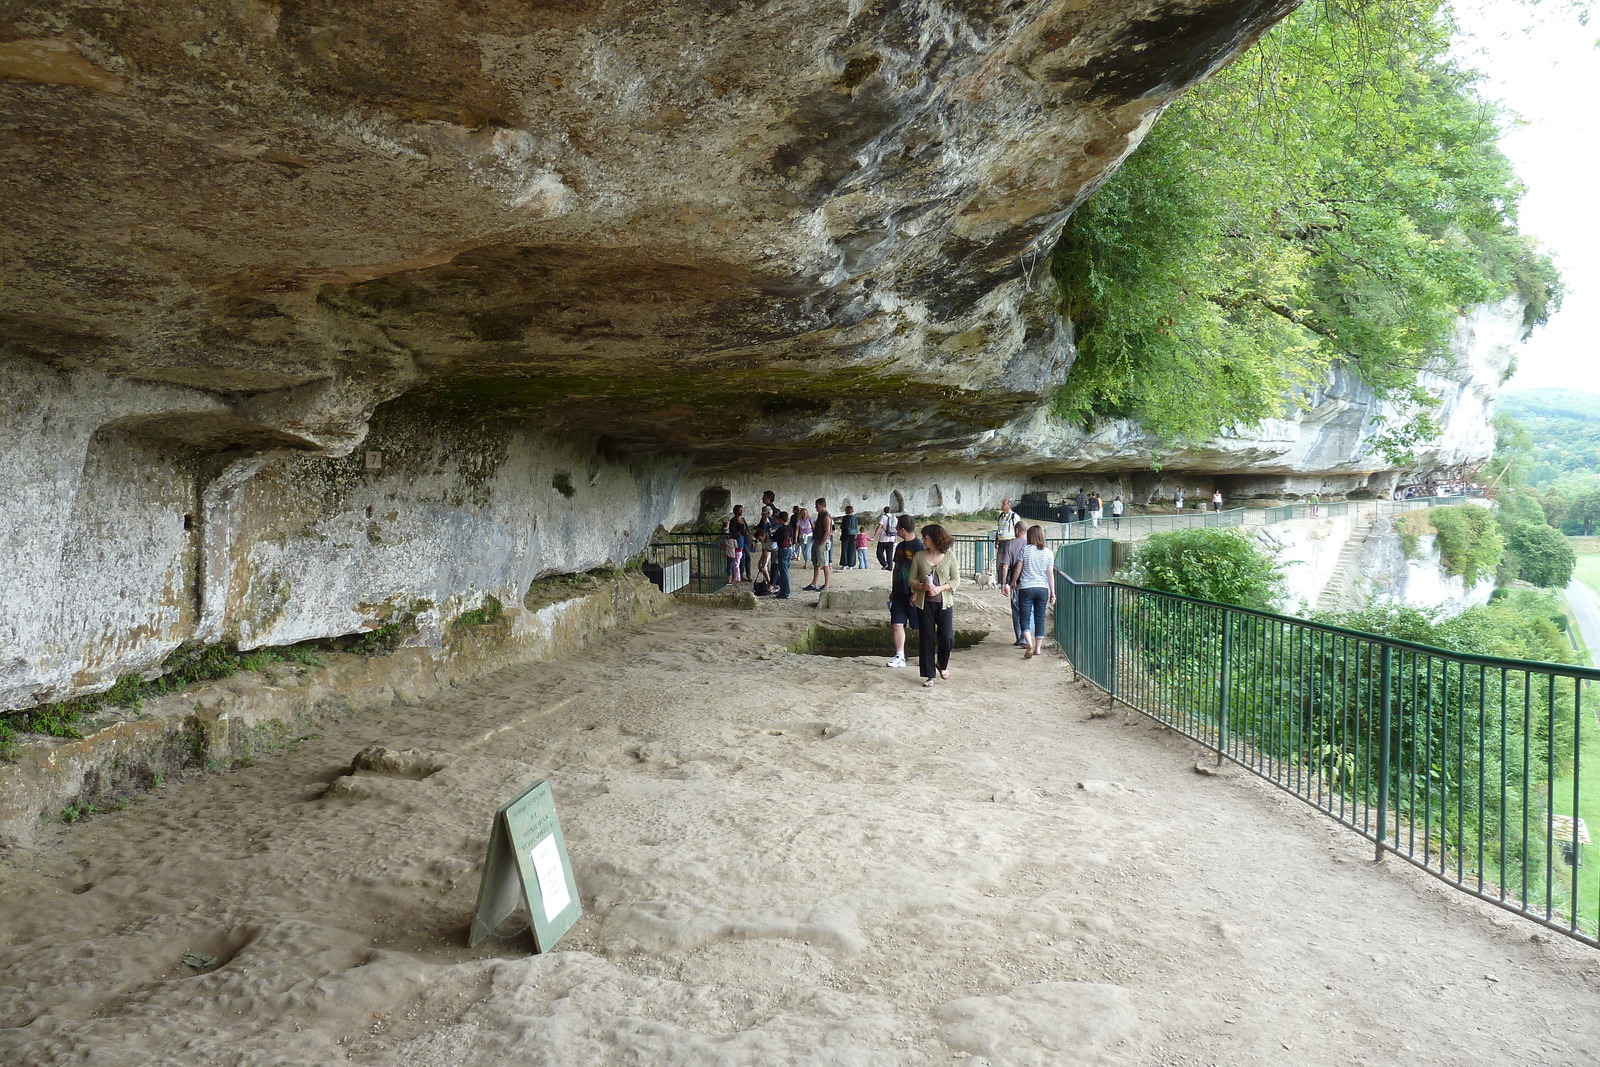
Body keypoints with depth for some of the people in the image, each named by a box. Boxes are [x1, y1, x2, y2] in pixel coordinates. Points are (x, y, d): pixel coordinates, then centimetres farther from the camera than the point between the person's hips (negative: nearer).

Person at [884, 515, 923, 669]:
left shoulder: (918, 546, -13)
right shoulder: (900, 546, 11)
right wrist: (892, 591, 18)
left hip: (913, 594, -7)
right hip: (899, 592, 7)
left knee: (919, 627, 3)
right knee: (897, 624, 2)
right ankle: (899, 657, 7)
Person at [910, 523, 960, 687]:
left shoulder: (949, 557, 0)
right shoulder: (919, 556, 4)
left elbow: (956, 580, 1)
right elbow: (912, 579, 6)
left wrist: (940, 588, -14)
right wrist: (923, 586, -14)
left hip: (944, 603, -1)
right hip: (924, 604, 1)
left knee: (947, 638, -5)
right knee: (926, 639, 2)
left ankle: (942, 664, 26)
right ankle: (929, 675, 12)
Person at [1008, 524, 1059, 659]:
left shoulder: (1025, 550, -5)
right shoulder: (1048, 553, 1)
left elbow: (1017, 570, -2)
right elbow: (1050, 575, 2)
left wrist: (1013, 582, 16)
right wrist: (1053, 593, 8)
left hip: (1026, 588, -2)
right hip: (1043, 589, 3)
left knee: (1025, 619, -1)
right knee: (1040, 619, 11)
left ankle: (1029, 644, -22)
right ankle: (1037, 648, 15)